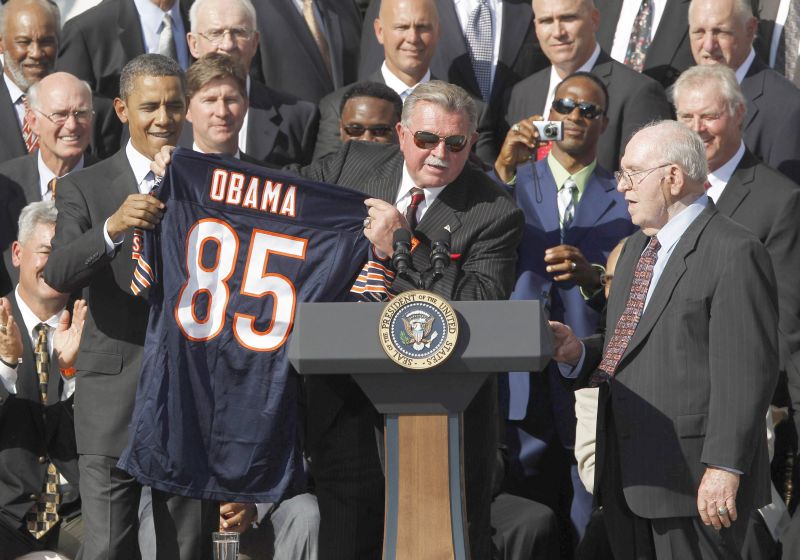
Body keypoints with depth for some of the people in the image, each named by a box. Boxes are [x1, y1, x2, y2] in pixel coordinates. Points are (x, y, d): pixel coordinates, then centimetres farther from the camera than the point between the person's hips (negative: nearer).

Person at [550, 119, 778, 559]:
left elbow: (745, 372, -17)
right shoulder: (637, 248, 19)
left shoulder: (735, 254, -11)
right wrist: (578, 354, 4)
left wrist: (724, 469, -22)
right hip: (627, 479, 9)